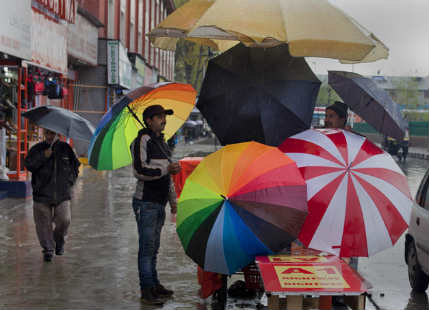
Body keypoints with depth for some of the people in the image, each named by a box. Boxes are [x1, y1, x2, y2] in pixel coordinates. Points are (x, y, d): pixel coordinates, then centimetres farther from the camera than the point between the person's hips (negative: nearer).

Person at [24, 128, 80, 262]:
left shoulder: (65, 148, 7)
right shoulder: (37, 149, 4)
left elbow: (75, 167, 18)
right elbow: (28, 164, -8)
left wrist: (70, 180, 5)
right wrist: (43, 156, -18)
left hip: (62, 193, 0)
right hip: (42, 193, 0)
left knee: (64, 220, -10)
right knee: (44, 223, 0)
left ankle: (59, 240, 19)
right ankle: (48, 249, 15)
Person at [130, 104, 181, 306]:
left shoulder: (162, 142, 18)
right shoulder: (142, 140, -9)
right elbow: (139, 171, -20)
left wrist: (173, 200, 24)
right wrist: (166, 169, -21)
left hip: (159, 203, 8)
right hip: (145, 203, -8)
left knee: (153, 247, 14)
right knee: (147, 247, -5)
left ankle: (154, 285, 22)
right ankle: (147, 290, 0)